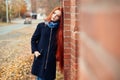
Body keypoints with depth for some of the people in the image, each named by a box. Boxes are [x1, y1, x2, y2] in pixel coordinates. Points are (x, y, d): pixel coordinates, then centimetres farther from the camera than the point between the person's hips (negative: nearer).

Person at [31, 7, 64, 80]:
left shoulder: (59, 29, 2)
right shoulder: (41, 26, 0)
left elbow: (60, 44, 8)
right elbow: (33, 39, 7)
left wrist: (58, 55, -1)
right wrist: (35, 50, -5)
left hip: (51, 59, 1)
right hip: (40, 57, -1)